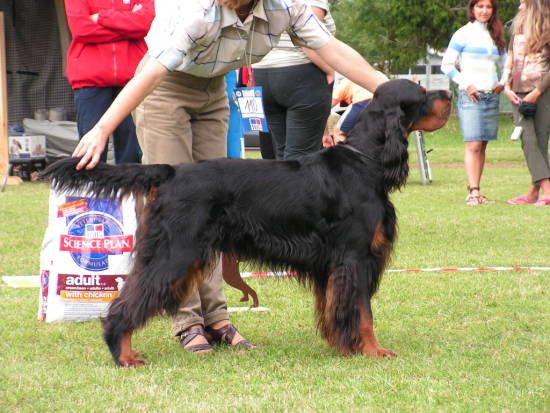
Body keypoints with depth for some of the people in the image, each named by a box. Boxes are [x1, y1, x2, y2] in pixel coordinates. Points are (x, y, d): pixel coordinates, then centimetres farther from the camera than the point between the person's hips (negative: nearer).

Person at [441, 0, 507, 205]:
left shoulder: (495, 36, 15)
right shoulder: (464, 34, -2)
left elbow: (506, 65, 24)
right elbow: (447, 65, -3)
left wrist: (502, 84, 6)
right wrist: (466, 85, -11)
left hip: (491, 96, 6)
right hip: (471, 96, -6)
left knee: (482, 146, 5)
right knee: (473, 145, -13)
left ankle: (475, 191, 7)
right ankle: (473, 192, -17)